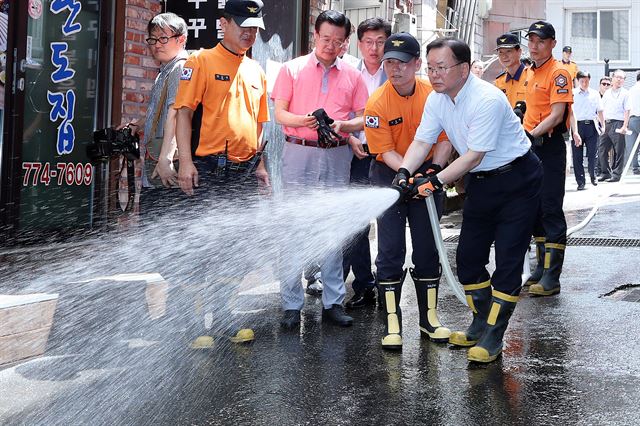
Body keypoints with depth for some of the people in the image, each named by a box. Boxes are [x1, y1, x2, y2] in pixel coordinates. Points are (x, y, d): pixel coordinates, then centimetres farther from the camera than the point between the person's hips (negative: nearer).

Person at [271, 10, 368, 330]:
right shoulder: (292, 69, 5)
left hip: (337, 156, 2)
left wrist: (342, 126, -13)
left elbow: (361, 119, 8)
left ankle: (333, 302, 13)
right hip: (299, 154, -2)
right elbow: (279, 112, 1)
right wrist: (303, 120, -19)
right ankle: (292, 304, 5)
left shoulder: (353, 75, 11)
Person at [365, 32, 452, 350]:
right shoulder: (377, 103, -16)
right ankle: (392, 323, 4)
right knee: (391, 249, -4)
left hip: (427, 172, 3)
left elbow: (444, 138, -3)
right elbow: (387, 152, -16)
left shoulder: (435, 94, -9)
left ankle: (429, 317, 21)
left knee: (428, 248, 8)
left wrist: (435, 169, -18)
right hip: (391, 175, -2)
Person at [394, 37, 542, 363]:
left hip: (516, 179, -7)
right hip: (480, 181, 8)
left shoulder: (487, 100, -27)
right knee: (468, 256, 9)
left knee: (508, 259, -6)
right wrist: (405, 171, -25)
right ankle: (482, 323, 26)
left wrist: (437, 181, -33)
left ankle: (493, 336, 3)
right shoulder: (437, 100, -3)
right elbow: (422, 141, -6)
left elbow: (474, 156, -27)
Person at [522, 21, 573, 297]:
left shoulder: (558, 73, -10)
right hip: (529, 147, 9)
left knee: (551, 210, -8)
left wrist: (531, 135, -25)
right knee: (534, 209, 13)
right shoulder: (530, 73, 15)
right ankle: (542, 267, 24)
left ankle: (552, 277, -5)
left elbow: (557, 115, -18)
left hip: (549, 147, -9)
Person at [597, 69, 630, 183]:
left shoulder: (625, 93, 1)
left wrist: (624, 127, -13)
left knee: (618, 151, -2)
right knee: (601, 149, 4)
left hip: (618, 124, -5)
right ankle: (605, 173, 15)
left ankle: (616, 174, 4)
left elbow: (627, 111, -5)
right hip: (606, 123, 5)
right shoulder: (607, 93, 16)